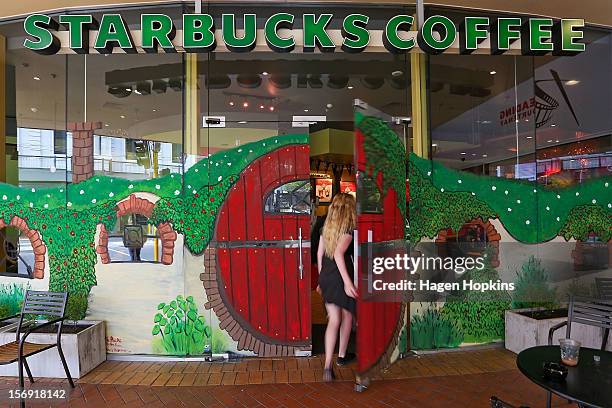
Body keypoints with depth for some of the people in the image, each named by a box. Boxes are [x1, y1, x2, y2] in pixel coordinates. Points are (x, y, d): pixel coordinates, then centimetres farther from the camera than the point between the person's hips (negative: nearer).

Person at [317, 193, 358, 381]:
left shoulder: (326, 226, 7)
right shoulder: (349, 228, -14)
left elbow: (319, 253, 10)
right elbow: (339, 253, -26)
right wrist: (347, 281, -28)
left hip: (326, 277, 5)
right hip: (342, 277, -5)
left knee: (333, 320, 6)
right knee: (347, 316, 18)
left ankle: (327, 365, -4)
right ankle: (342, 355, 33)